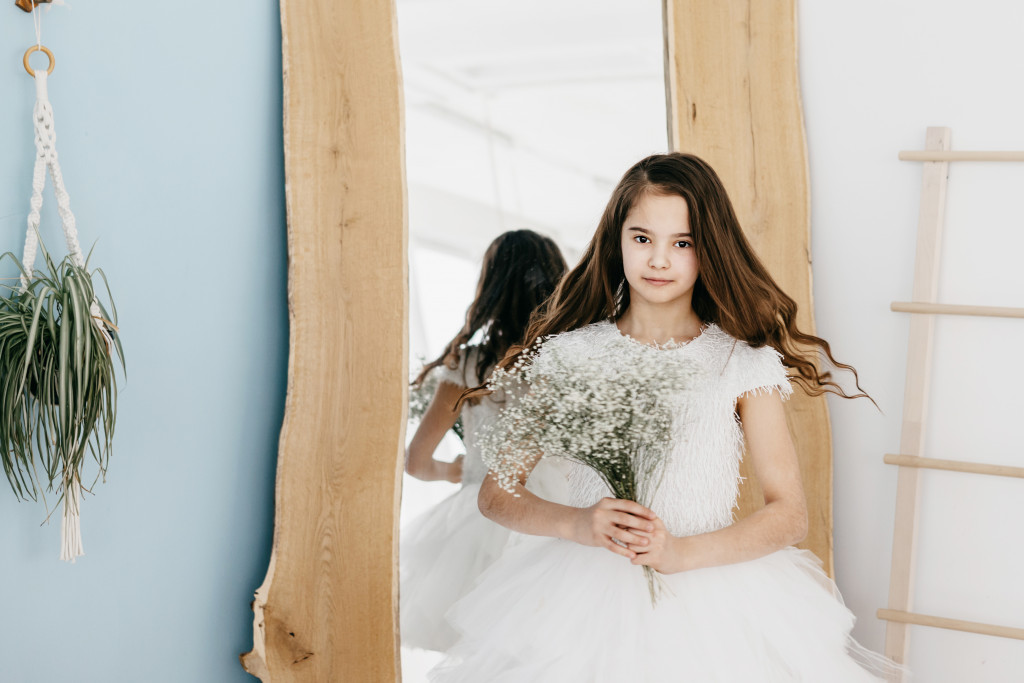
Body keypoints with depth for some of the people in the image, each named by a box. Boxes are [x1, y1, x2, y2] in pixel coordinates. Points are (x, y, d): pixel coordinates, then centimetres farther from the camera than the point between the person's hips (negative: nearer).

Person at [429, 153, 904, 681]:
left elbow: (789, 514, -2)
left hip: (708, 603, 0)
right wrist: (577, 524, -17)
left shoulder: (744, 365, -1)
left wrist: (681, 552, -16)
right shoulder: (567, 355, 1)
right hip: (586, 601, 1)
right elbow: (496, 493, 2)